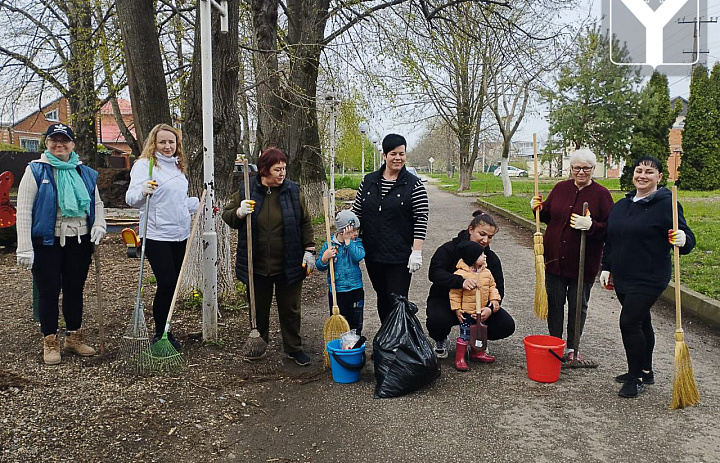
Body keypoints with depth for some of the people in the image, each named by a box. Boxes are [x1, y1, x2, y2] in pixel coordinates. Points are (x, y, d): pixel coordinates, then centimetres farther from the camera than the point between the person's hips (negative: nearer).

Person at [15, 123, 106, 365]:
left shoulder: (85, 172, 9)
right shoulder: (36, 170, -3)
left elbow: (97, 203, 20)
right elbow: (23, 210, -7)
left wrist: (99, 225, -1)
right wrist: (25, 248, -12)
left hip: (80, 241, 4)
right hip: (46, 242, -4)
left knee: (75, 289, 11)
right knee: (49, 291, 3)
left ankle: (74, 337, 25)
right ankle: (50, 342, 17)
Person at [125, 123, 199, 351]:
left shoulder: (177, 166, 17)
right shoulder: (144, 164, -6)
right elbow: (131, 198, -17)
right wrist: (143, 191, -37)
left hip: (180, 235, 7)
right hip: (157, 236, -7)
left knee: (174, 284, 11)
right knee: (166, 284, -8)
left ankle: (165, 332, 23)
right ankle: (160, 334, 9)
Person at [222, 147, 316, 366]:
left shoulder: (292, 190, 0)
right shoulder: (246, 190, -1)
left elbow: (305, 223, 5)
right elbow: (227, 215, 4)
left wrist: (309, 250, -3)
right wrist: (240, 212, -18)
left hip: (288, 266, 0)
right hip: (257, 265, 1)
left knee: (290, 309, 9)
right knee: (259, 309, 14)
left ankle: (294, 348, 25)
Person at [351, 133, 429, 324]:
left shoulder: (414, 184, -5)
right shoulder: (368, 181, 7)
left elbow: (421, 220, -8)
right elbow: (356, 212, 11)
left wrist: (416, 252, -14)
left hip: (400, 256, -4)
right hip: (372, 253, 4)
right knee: (382, 298, 16)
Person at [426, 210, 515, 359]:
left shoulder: (492, 258, 1)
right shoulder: (449, 249, -13)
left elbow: (498, 288, -6)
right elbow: (434, 272, -29)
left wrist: (491, 308, -30)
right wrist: (460, 281, -47)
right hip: (445, 301, -4)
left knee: (507, 325, -17)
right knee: (437, 320, -37)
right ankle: (441, 341, 2)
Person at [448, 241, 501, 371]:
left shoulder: (486, 272, 2)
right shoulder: (461, 274, -18)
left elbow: (492, 286, 15)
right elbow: (455, 293, -13)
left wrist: (494, 299, 2)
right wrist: (457, 308, -13)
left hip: (482, 311, 6)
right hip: (467, 312, -6)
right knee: (465, 335, -2)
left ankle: (477, 353, 38)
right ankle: (459, 358, 8)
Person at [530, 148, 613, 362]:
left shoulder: (601, 194, -6)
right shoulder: (560, 188, 6)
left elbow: (611, 228, -8)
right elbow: (548, 215, 17)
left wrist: (591, 226, -25)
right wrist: (539, 209, -4)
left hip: (583, 262, -3)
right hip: (554, 257, 3)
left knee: (578, 305, 10)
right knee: (554, 302, 9)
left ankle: (572, 347, 26)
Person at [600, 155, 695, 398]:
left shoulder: (666, 204, -10)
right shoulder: (621, 205, 11)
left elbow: (687, 239, -10)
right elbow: (610, 240, 18)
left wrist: (683, 239, -33)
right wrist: (606, 268, 15)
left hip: (649, 279, -7)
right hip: (622, 278, 7)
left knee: (629, 322, -11)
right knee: (640, 322, 18)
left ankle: (635, 378, 4)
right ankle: (645, 371, 32)